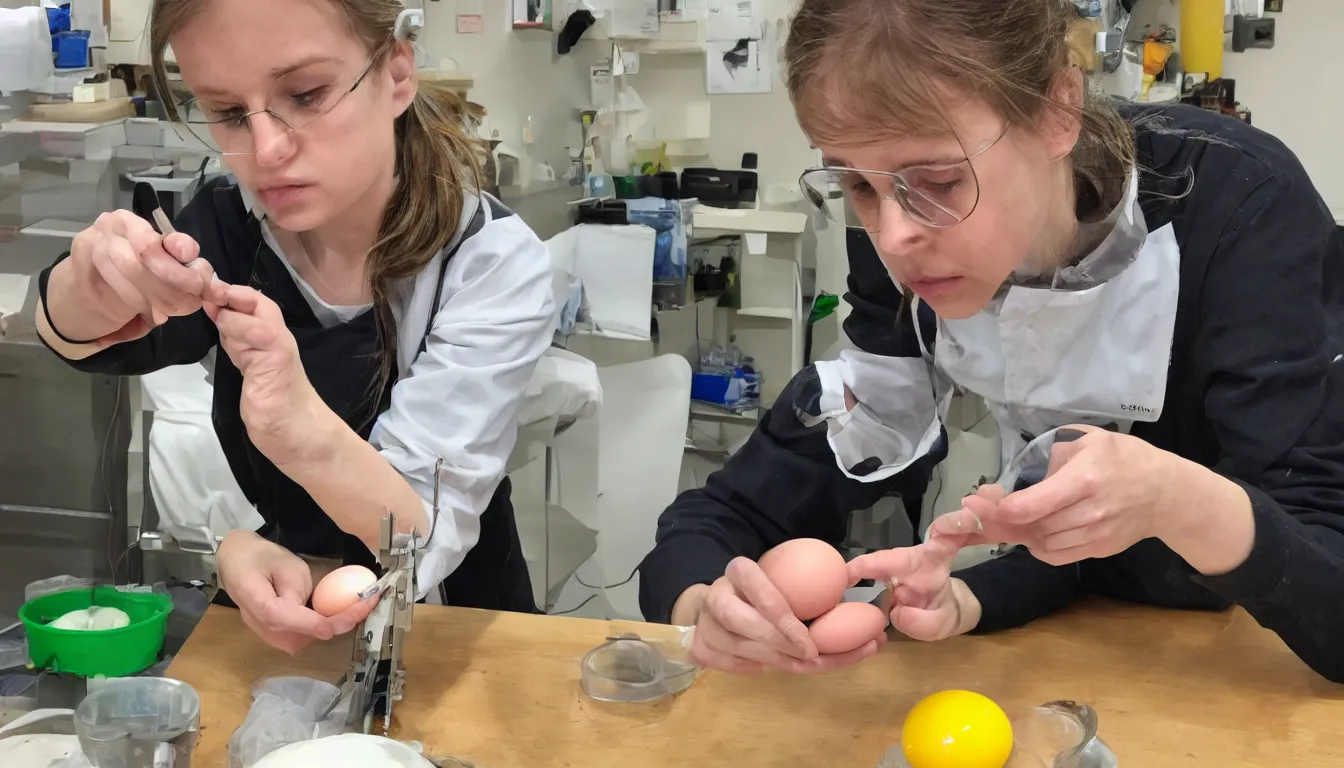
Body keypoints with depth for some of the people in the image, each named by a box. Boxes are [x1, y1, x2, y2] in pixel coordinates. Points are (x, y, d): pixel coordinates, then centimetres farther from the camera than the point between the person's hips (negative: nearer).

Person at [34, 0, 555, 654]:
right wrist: (88, 292, -43)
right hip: (264, 626, 3)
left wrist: (302, 432, -43)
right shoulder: (231, 225, -4)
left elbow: (420, 540, -25)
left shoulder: (491, 263, -17)